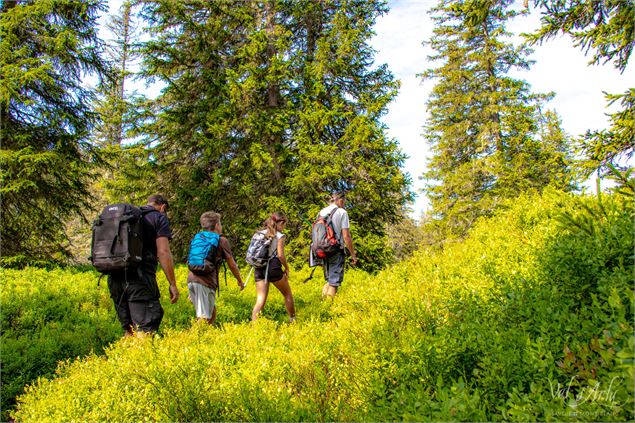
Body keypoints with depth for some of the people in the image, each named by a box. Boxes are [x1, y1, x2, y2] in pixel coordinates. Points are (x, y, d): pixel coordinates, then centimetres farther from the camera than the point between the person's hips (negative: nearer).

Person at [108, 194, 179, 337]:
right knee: (144, 331, -8)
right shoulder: (159, 218, 3)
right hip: (140, 278, -7)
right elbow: (163, 252, -9)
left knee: (129, 329, 16)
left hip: (115, 277, 7)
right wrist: (173, 284, -7)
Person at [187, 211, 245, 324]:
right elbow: (232, 265, 8)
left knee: (212, 312, 23)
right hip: (205, 282, -7)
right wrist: (240, 281, 24)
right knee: (204, 319, -10)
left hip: (191, 279, 7)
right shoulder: (222, 240, 4)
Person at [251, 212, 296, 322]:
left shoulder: (261, 233, 12)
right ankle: (292, 320, 27)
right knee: (287, 294, 17)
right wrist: (287, 268, 0)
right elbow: (280, 255, -13)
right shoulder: (279, 236, -4)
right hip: (273, 268, -5)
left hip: (259, 269, 5)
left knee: (260, 300, 5)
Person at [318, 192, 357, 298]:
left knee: (328, 281, 19)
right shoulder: (342, 212, -7)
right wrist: (353, 255, -5)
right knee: (334, 283, 0)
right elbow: (346, 236, -12)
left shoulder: (321, 212, 10)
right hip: (336, 252, -6)